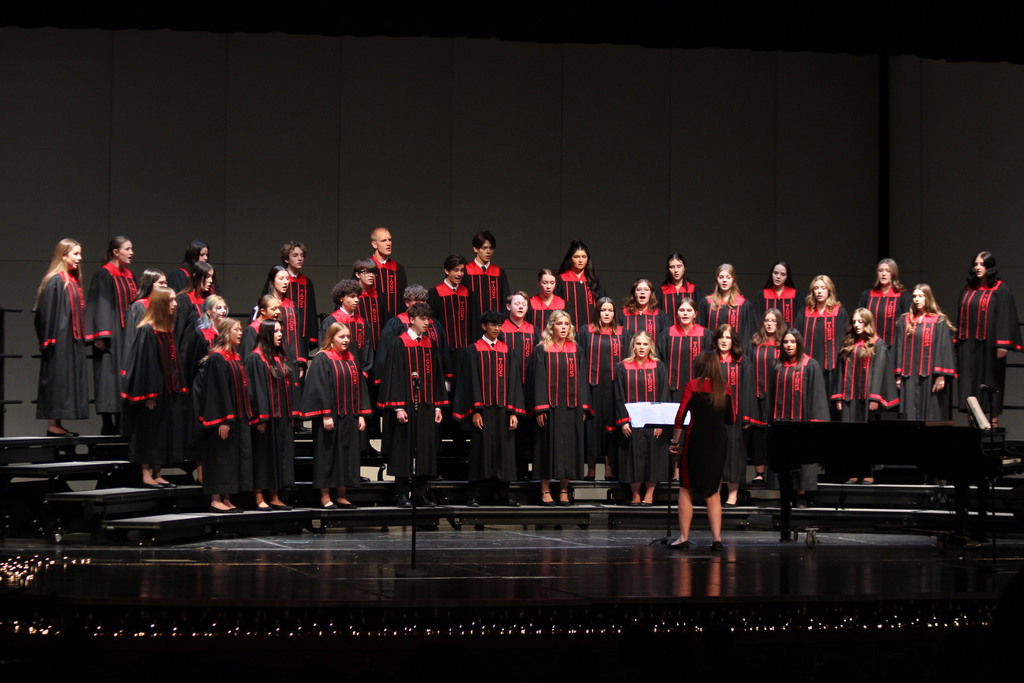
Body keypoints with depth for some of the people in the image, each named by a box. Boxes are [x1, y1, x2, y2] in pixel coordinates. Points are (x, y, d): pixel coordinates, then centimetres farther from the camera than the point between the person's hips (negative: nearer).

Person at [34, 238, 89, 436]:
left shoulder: (74, 281, 15)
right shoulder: (55, 281, -11)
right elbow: (47, 311, -15)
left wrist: (82, 337, 17)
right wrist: (50, 341, -19)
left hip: (73, 340, 9)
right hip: (60, 340, -9)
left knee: (69, 380, 8)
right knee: (57, 378, -7)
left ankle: (58, 424, 11)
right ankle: (52, 425, -4)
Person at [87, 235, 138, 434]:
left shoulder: (129, 276, 16)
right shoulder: (104, 275, -8)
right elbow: (100, 305, -14)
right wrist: (101, 335, -20)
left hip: (128, 334, 8)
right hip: (111, 335, -8)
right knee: (110, 376, -8)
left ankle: (121, 422, 11)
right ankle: (108, 423, -7)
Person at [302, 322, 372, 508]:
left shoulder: (351, 359, 12)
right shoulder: (322, 359, -6)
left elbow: (360, 387, 13)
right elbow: (319, 388, -12)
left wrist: (361, 415, 6)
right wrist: (325, 415, -19)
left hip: (349, 417, 6)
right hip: (330, 416, -6)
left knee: (347, 455, 7)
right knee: (328, 455, -2)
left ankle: (341, 495, 14)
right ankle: (325, 496, 4)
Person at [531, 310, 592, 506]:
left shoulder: (575, 351, 11)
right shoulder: (542, 351, 0)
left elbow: (581, 379, 11)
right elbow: (538, 380, -5)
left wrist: (583, 407, 3)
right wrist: (540, 408, -12)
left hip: (571, 407, 3)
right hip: (550, 406, -3)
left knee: (569, 445, 4)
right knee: (549, 445, -1)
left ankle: (564, 491, 11)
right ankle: (545, 490, 5)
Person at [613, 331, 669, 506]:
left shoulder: (659, 368, 5)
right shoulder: (623, 368, 4)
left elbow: (663, 396, 1)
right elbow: (619, 397, 1)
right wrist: (623, 421, -8)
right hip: (631, 422, 0)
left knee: (652, 458, 0)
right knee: (634, 457, 1)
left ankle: (649, 495, 8)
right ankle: (635, 495, 9)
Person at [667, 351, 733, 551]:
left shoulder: (693, 386, -6)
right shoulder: (724, 388, 5)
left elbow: (680, 416, -10)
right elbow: (730, 420, 12)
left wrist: (674, 441, -1)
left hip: (696, 442, -4)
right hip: (718, 443, 4)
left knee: (686, 490, 8)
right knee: (712, 492, 13)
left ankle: (684, 538, 5)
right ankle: (717, 538, 5)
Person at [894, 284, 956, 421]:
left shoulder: (939, 321, 3)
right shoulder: (905, 320, 12)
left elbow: (943, 348, -3)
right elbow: (899, 348, 10)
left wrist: (941, 375, -12)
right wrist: (899, 375, 4)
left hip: (930, 375, -3)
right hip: (910, 376, 3)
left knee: (932, 415, -2)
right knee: (910, 414, -1)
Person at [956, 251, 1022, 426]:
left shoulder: (1001, 290, -3)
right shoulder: (968, 290, 14)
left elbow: (1006, 317, -10)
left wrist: (1002, 345, -17)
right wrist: (958, 342, 12)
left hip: (989, 345, -5)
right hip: (969, 345, 5)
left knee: (991, 383, -2)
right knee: (970, 384, 2)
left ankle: (994, 422, 2)